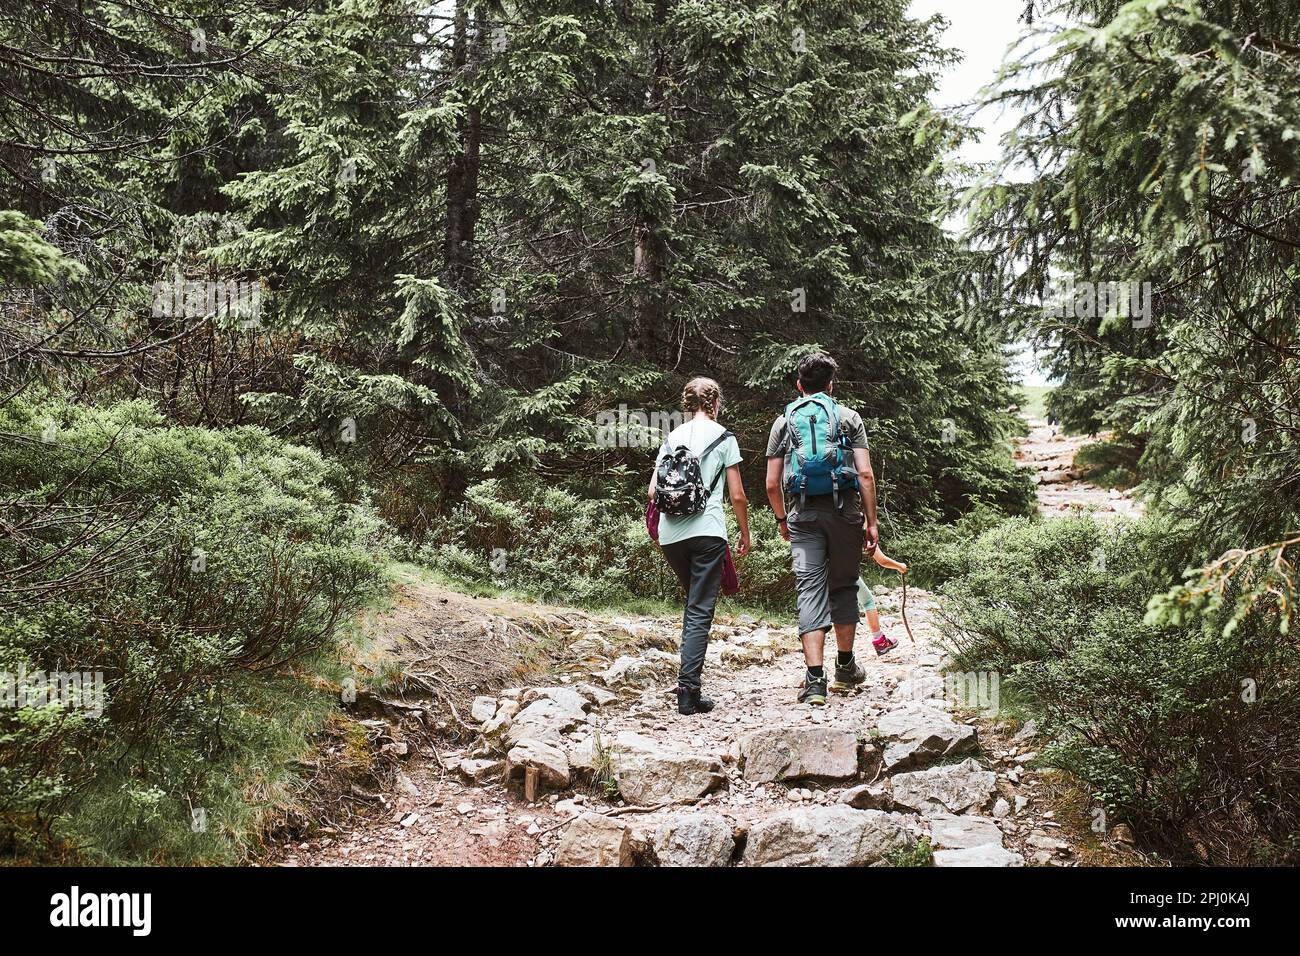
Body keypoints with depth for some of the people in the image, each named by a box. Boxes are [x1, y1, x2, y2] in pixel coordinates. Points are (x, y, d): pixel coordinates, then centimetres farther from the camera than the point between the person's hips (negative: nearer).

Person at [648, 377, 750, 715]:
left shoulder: (672, 437, 14)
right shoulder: (723, 437, 3)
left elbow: (653, 490, 10)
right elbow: (737, 495, 1)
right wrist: (745, 534, 13)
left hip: (670, 534, 5)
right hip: (706, 531, -4)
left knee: (693, 602, 23)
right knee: (700, 611, -3)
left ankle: (690, 668, 21)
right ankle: (688, 690, -9)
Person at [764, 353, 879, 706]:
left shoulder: (784, 422, 12)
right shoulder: (848, 417, 8)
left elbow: (772, 484, 8)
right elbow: (865, 474, -2)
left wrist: (782, 520, 23)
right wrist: (871, 522, 1)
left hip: (803, 514, 0)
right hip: (844, 510, 0)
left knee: (811, 589, -2)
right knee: (844, 585, 15)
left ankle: (815, 678, -12)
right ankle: (845, 667, 27)